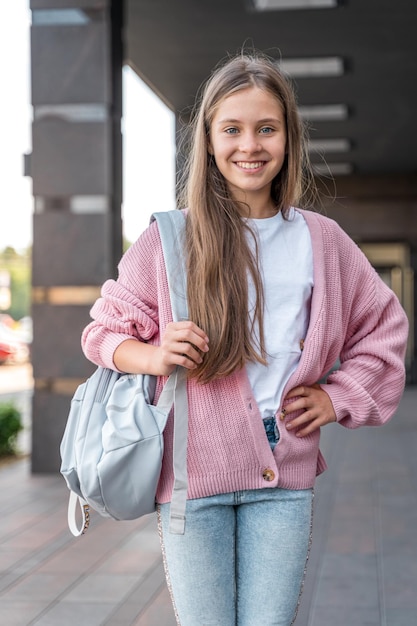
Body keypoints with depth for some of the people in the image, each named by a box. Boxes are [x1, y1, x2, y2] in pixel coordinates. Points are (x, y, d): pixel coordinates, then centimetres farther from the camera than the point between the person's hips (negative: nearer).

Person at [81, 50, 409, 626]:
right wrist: (156, 356, -13)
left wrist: (337, 396, 6)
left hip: (283, 476, 2)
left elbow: (384, 327, 19)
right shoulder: (169, 238, 0)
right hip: (193, 471, -1)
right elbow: (106, 330, 7)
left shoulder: (320, 239, 7)